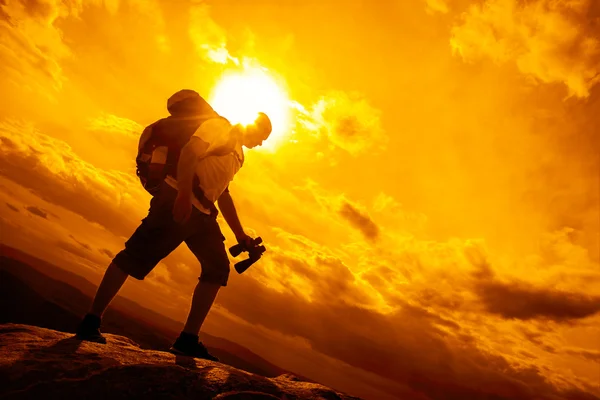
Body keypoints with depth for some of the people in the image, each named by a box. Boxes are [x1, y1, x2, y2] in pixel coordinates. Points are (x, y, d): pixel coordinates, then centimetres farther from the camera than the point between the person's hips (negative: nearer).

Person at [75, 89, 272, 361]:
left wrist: (240, 235, 26)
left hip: (202, 213, 9)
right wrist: (184, 195, -29)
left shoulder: (237, 153, 26)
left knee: (218, 269, 2)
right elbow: (188, 152, -16)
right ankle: (91, 322, 1)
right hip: (178, 200, -9)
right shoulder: (219, 126, 0)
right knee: (137, 256, -11)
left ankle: (188, 340, 6)